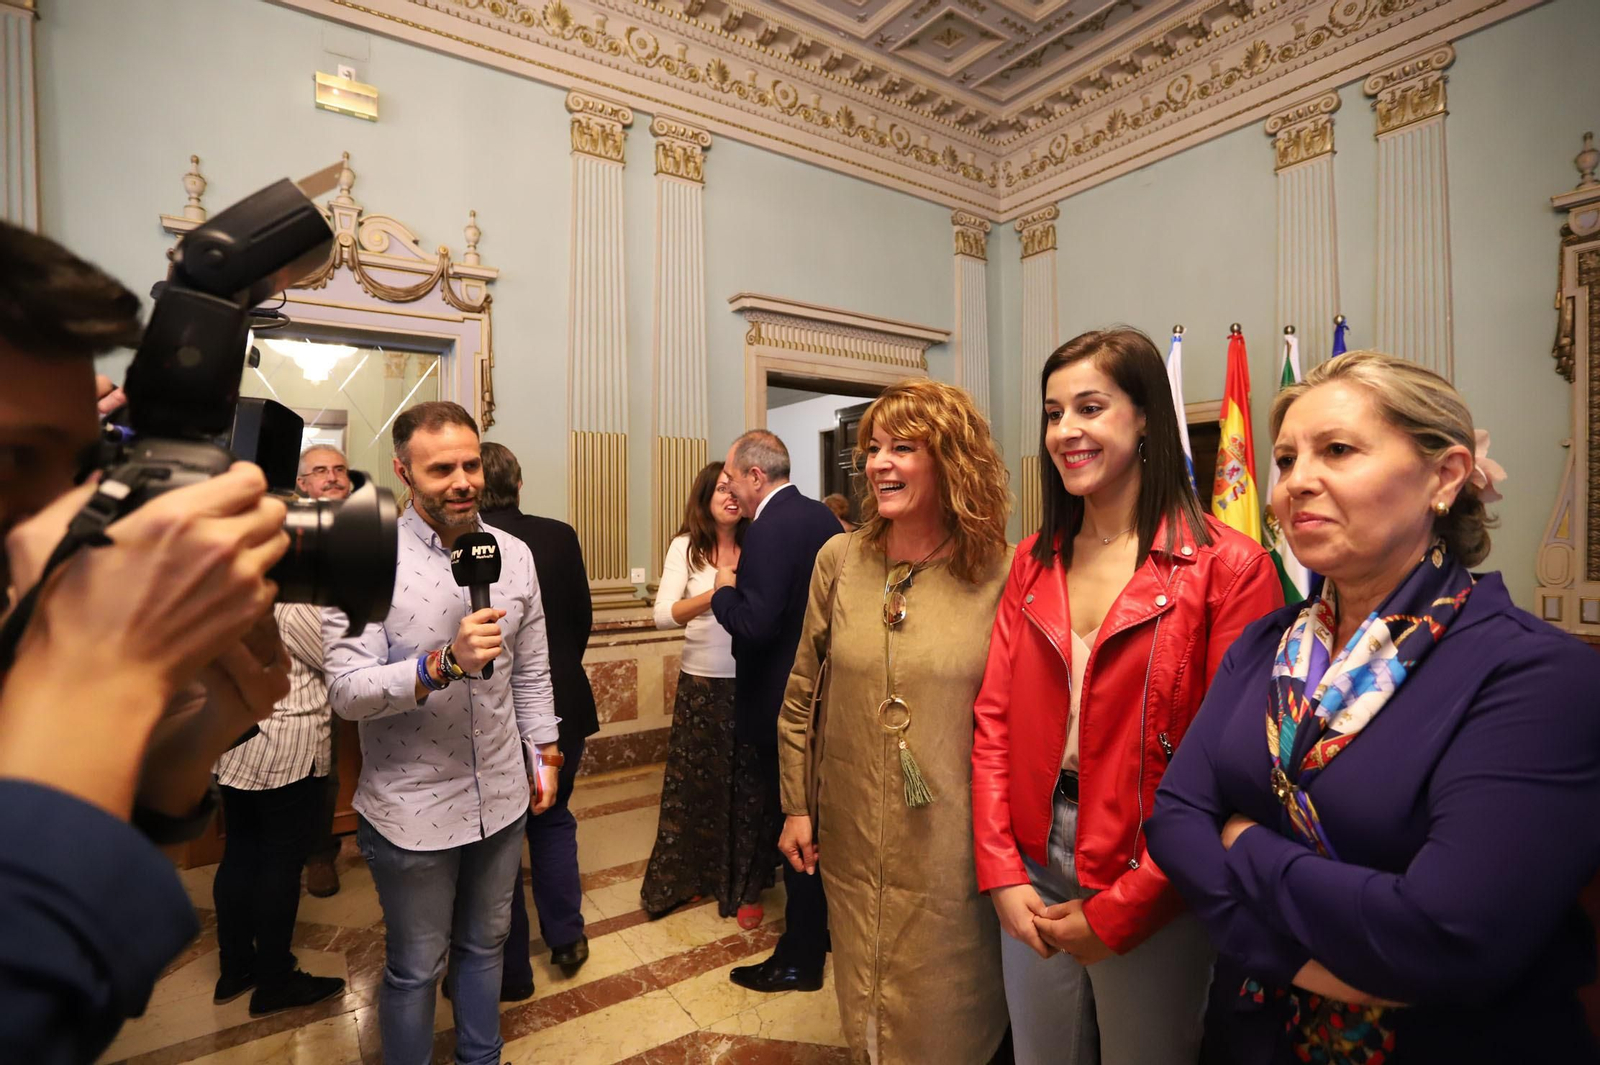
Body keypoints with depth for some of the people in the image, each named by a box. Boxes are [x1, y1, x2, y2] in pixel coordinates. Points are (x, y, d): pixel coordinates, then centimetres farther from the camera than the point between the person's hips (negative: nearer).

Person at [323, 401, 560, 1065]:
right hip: (412, 810, -4)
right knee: (415, 972, 17)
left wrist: (544, 755, 10)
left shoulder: (513, 554, -2)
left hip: (502, 798, 4)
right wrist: (445, 663, -34)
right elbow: (347, 691, -19)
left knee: (485, 947, 24)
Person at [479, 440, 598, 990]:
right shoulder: (559, 536, -8)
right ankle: (566, 938, 32)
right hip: (561, 704, 2)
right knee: (553, 818, 24)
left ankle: (511, 970, 29)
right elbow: (583, 619, 0)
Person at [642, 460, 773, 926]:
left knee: (749, 784, 9)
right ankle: (684, 877, 34)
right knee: (693, 781, 11)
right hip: (701, 683, 0)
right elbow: (664, 614, -12)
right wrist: (715, 594, -25)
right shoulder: (686, 547, -2)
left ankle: (745, 888, 27)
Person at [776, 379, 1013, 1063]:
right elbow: (800, 692, 3)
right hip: (852, 835, 3)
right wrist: (795, 805, 4)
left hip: (951, 842, -3)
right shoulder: (840, 559, -4)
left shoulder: (1000, 573, -13)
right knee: (865, 1000, 24)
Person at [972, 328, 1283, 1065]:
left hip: (1149, 893, -4)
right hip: (1032, 870, 4)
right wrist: (1002, 871, -5)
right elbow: (995, 719, 1)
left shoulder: (1228, 567, -13)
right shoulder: (1034, 562, 2)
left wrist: (1121, 909, -11)